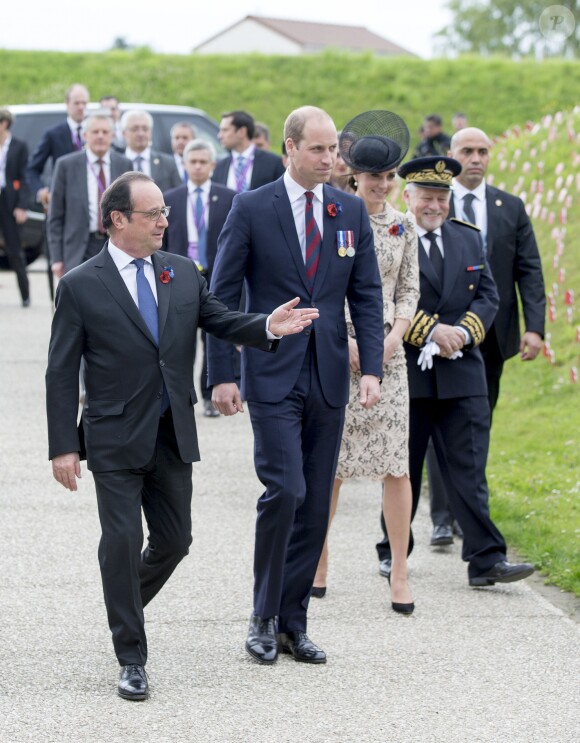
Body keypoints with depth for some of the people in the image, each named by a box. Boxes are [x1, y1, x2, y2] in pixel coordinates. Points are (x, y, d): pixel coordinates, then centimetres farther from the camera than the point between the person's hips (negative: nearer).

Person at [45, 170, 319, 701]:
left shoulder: (183, 273, 7)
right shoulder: (81, 287, -7)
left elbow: (220, 319, 7)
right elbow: (62, 373, -6)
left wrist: (268, 326, -16)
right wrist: (64, 447, -11)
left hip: (174, 435, 5)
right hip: (115, 439, -5)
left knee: (174, 540, 10)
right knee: (122, 542, -3)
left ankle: (124, 605, 37)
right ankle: (131, 660, 6)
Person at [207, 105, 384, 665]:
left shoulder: (351, 211, 7)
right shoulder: (251, 209, -4)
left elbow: (367, 295, 7)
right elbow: (222, 296, -2)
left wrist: (371, 368, -4)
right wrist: (221, 374, -7)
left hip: (329, 377, 4)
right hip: (272, 376, -4)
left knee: (316, 503, 6)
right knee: (284, 491, -14)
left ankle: (292, 622, 15)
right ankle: (264, 617, 0)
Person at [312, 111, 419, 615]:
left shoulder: (404, 226, 8)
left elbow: (409, 291, 10)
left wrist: (393, 338, -6)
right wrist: (342, 341, -10)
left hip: (386, 351, 2)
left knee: (395, 463, -3)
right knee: (329, 462, 3)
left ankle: (400, 574, 2)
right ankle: (318, 563, 17)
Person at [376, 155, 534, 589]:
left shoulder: (469, 239, 12)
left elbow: (488, 296, 9)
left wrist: (464, 331, -10)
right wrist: (431, 331, -18)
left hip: (462, 374, 3)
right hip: (407, 375, -3)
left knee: (469, 470, -2)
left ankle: (485, 560, -6)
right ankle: (394, 553, 22)